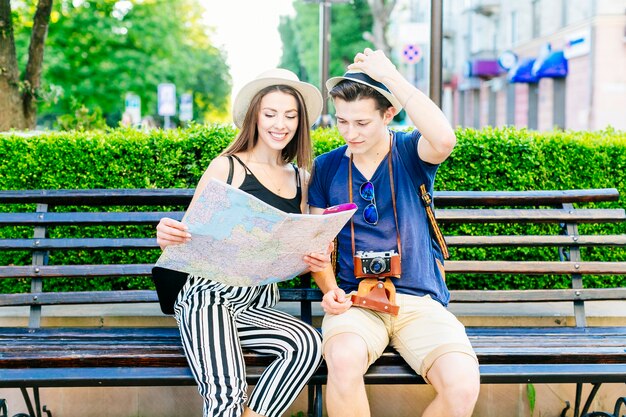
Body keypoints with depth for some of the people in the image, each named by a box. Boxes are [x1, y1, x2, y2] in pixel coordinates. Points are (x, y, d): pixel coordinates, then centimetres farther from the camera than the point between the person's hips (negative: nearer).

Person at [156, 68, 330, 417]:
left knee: (309, 344, -28)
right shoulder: (227, 167, -1)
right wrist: (167, 238, -24)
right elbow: (189, 236, 0)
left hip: (259, 305, 5)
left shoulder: (300, 179, 14)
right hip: (210, 294, -5)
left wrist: (318, 261, -5)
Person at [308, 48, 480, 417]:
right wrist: (330, 290, -6)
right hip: (355, 300, 1)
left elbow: (444, 139, -24)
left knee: (463, 385, -27)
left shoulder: (410, 152, 2)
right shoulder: (327, 167, 9)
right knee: (344, 359, -36)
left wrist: (389, 74, -18)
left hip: (420, 299, 0)